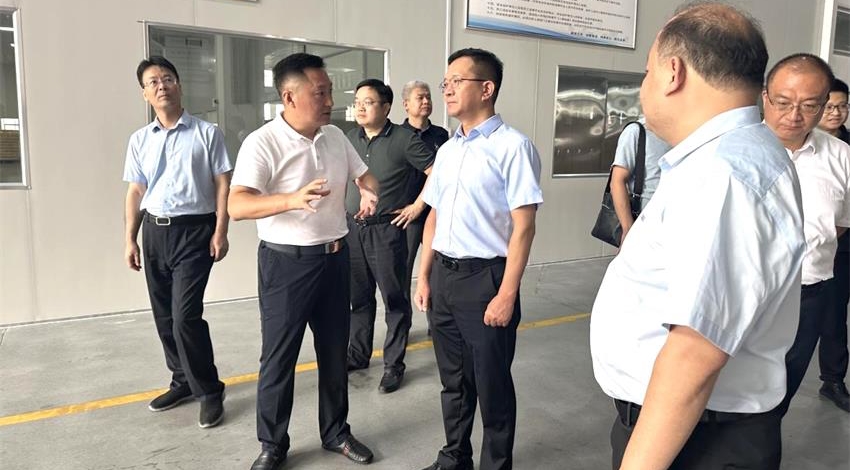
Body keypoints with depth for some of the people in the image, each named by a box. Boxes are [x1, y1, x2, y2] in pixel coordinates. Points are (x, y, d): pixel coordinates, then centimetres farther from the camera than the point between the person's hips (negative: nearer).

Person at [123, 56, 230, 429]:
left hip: (193, 230, -5)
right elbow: (135, 192, 12)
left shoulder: (206, 133, -2)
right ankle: (183, 381, 28)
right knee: (164, 315, 11)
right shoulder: (139, 140, 10)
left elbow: (223, 185, -4)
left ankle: (209, 390, 4)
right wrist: (130, 239, 8)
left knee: (185, 315, -11)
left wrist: (220, 232, -11)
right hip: (154, 231, 6)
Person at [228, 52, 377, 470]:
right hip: (286, 262, -6)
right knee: (279, 357, 5)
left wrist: (370, 193, -6)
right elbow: (236, 205, -27)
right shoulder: (262, 143, -17)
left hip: (335, 258, 6)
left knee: (334, 351, 16)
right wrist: (292, 199, -44)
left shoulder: (335, 136, 4)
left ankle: (335, 432, 33)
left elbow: (361, 172, 18)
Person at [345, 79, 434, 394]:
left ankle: (393, 365, 15)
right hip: (352, 228, 6)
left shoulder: (404, 139, -10)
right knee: (359, 297, 16)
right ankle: (358, 355, 30)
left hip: (386, 230, -5)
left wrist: (417, 206, -9)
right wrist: (343, 205, 13)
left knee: (394, 299, 4)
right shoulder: (351, 138, 8)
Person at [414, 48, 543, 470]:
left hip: (484, 277, -7)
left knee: (491, 385, 9)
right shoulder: (446, 150, 11)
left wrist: (507, 294, -17)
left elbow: (523, 227, -15)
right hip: (443, 276, 7)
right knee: (453, 380, 20)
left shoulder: (512, 146, -12)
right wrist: (424, 277, 14)